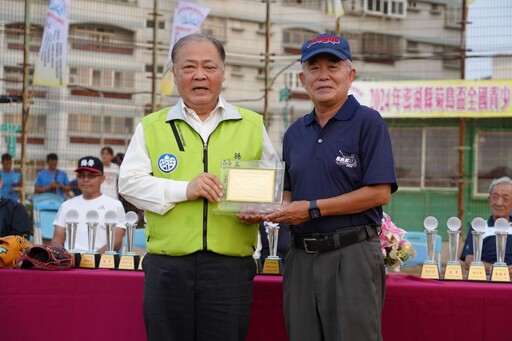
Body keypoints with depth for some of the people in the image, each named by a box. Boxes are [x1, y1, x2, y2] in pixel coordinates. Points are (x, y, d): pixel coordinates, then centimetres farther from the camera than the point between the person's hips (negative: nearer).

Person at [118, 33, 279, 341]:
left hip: (231, 266, 0)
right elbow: (130, 182, 2)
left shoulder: (252, 126, 12)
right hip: (168, 265, 0)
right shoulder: (152, 127, 11)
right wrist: (184, 189, -11)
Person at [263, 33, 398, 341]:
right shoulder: (295, 133, 15)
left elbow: (380, 193, -13)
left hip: (352, 255, -6)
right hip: (301, 255, 6)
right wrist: (279, 210, -2)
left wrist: (313, 209, -14)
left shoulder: (368, 123, -5)